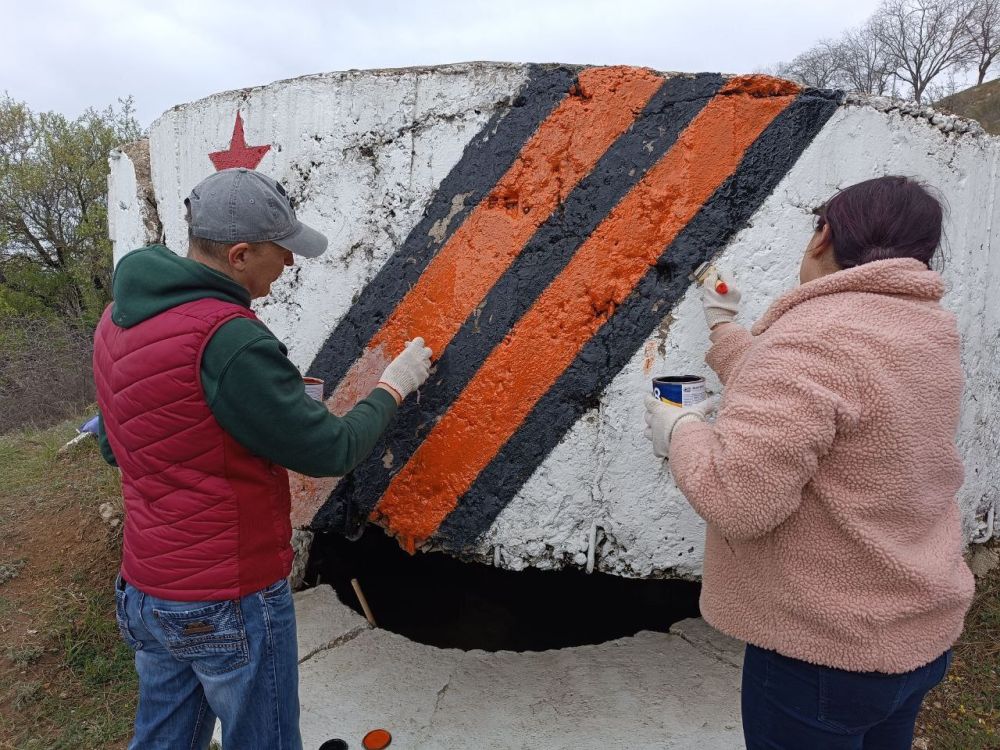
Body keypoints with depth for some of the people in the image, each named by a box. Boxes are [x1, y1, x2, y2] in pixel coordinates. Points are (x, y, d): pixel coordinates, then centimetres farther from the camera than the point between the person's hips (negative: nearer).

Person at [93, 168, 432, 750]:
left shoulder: (119, 318, 1)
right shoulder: (228, 338, -26)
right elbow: (331, 452, -20)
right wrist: (394, 386, -3)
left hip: (145, 592, 8)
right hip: (232, 604, -8)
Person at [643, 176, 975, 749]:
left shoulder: (813, 336, -27)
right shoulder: (928, 332, 3)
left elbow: (737, 497, -32)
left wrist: (681, 432, -13)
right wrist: (725, 329, 24)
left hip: (824, 649, -8)